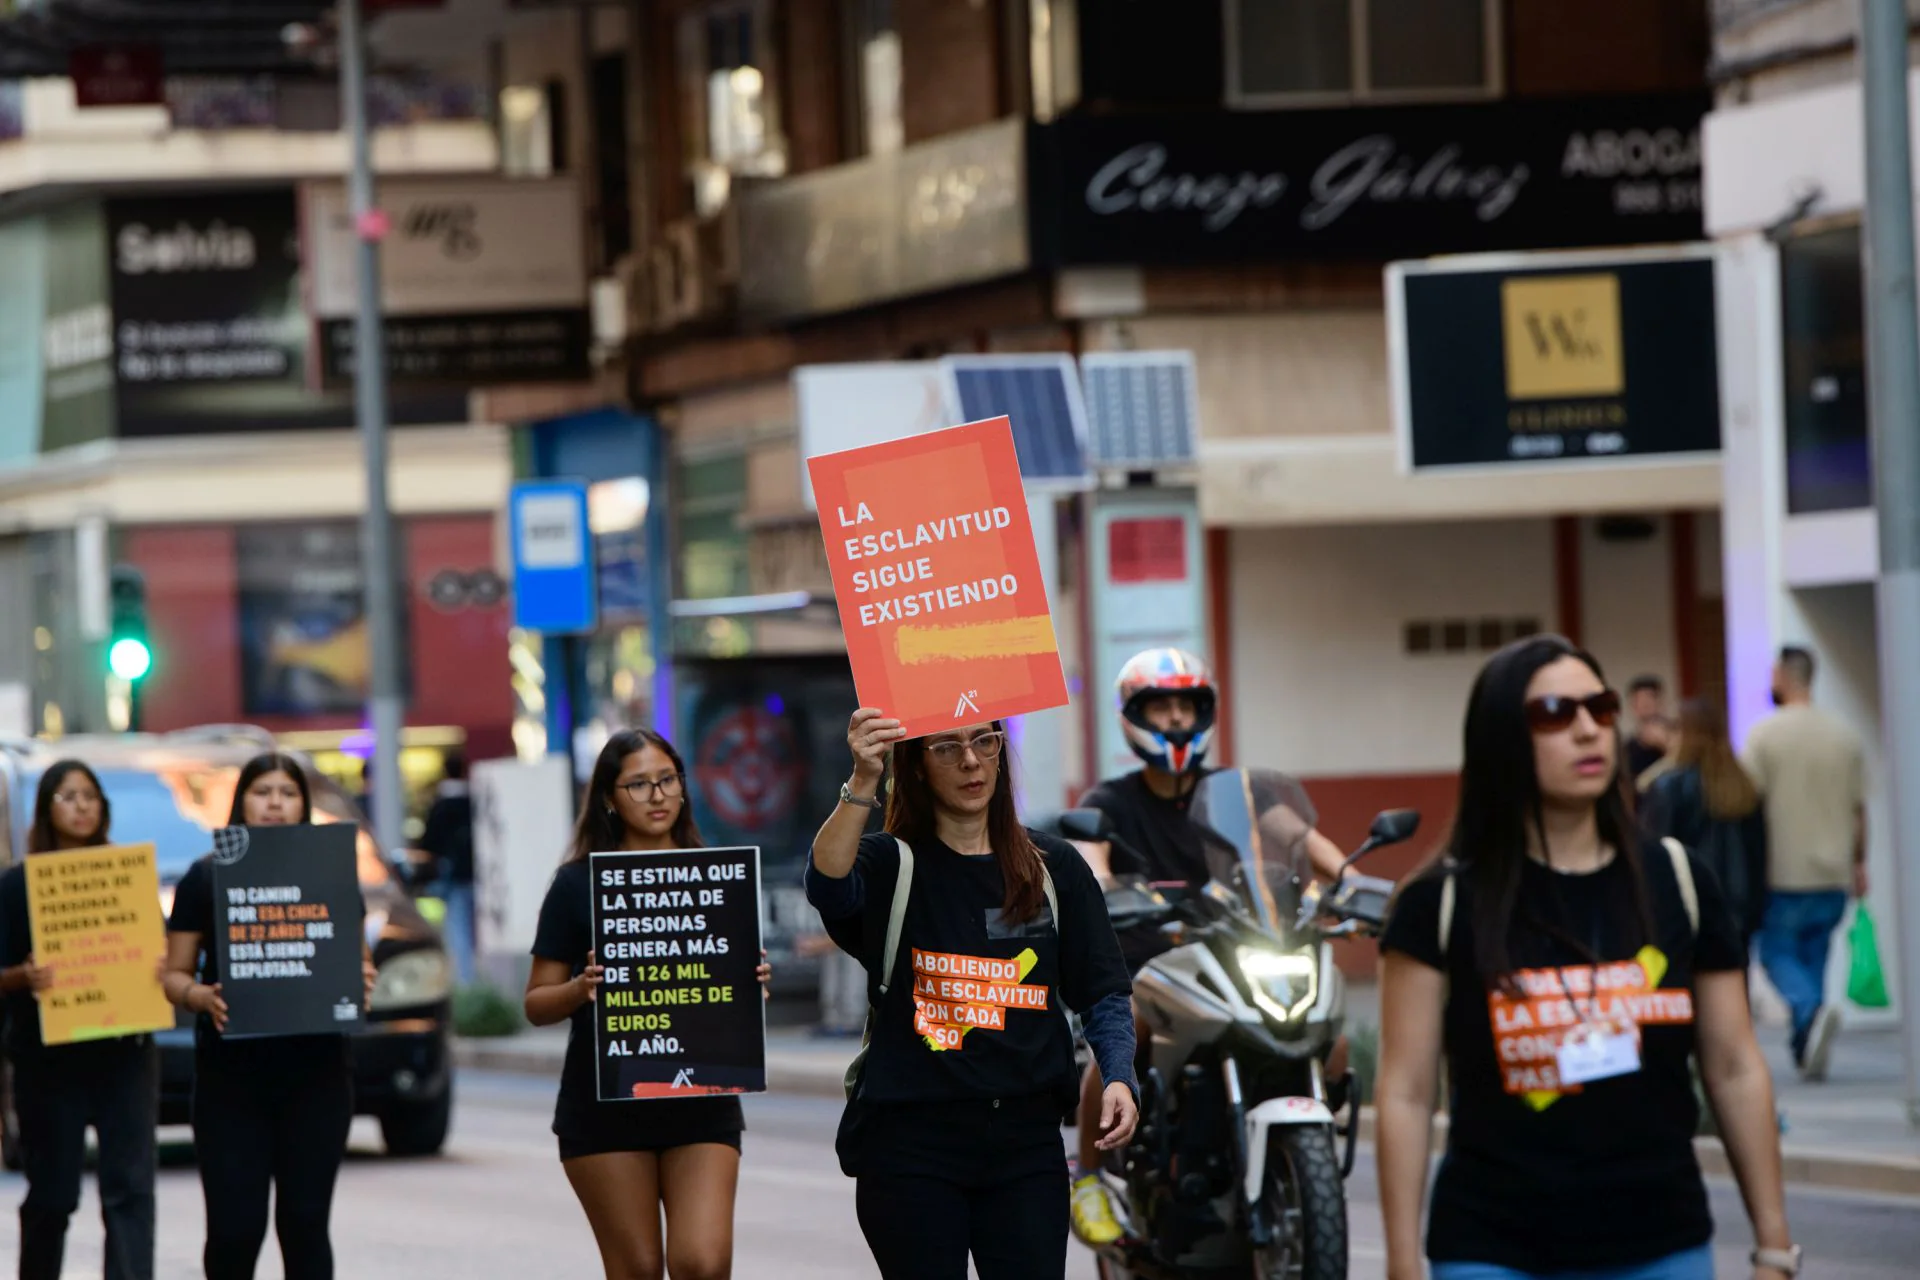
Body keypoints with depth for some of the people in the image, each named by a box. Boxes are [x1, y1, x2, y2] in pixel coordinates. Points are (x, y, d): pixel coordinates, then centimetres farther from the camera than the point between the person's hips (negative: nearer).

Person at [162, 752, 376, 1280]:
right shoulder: (206, 878, 5)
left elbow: (357, 965, 13)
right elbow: (174, 975, 5)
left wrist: (362, 982, -10)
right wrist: (202, 997, -16)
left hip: (315, 1074, 1)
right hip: (230, 1074, -1)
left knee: (304, 1222, 1)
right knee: (234, 1226, -5)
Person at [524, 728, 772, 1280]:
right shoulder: (579, 884, 1)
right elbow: (537, 1005, 2)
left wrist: (753, 983, -6)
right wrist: (582, 989, -18)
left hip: (701, 1098, 1)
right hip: (605, 1104, -1)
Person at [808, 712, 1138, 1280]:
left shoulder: (1055, 868, 10)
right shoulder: (890, 866, 1)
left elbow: (1103, 994, 9)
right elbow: (827, 885, -22)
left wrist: (1119, 1078, -10)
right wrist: (863, 783, -36)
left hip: (1026, 1141, 2)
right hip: (912, 1141, -2)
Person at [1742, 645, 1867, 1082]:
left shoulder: (1765, 734, -9)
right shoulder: (1844, 736, 4)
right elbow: (1858, 809, 8)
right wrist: (1859, 863, 19)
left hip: (1784, 871, -4)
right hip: (1832, 873, 4)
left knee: (1777, 952, 3)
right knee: (1814, 955, 13)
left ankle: (1811, 1010, -25)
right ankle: (1807, 1048, 11)